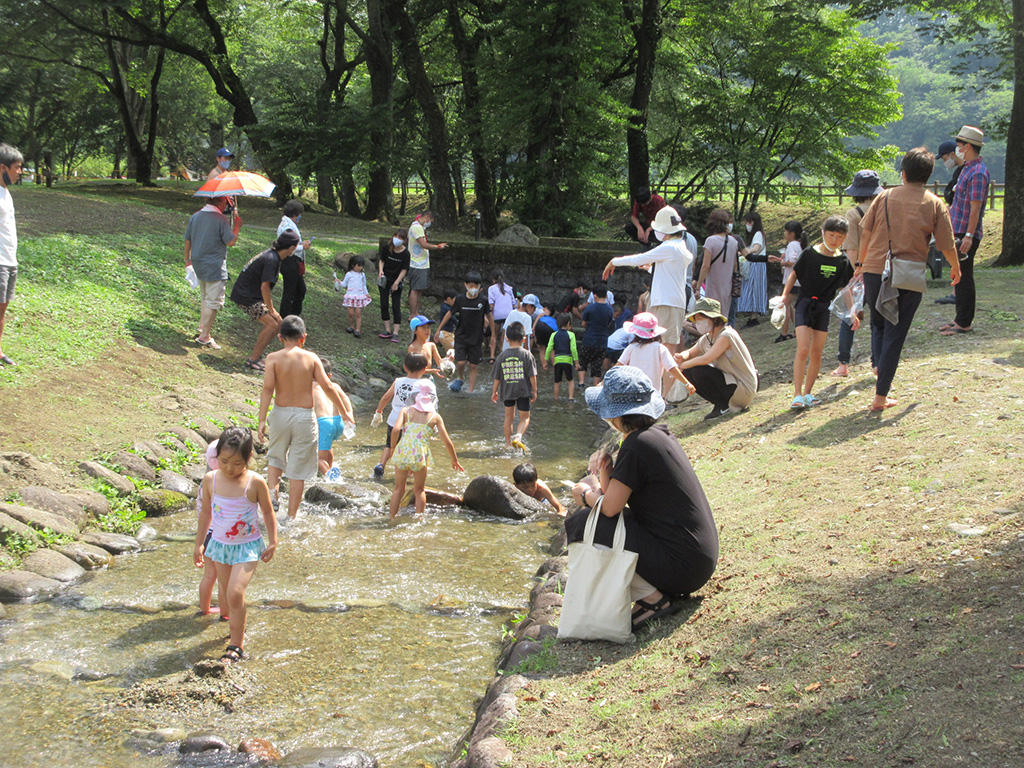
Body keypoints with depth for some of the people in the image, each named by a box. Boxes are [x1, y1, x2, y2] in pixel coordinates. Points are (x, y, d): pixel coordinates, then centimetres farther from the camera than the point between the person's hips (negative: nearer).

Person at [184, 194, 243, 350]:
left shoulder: (195, 216, 6)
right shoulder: (220, 219, -15)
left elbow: (187, 240, 12)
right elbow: (231, 242, -14)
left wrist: (187, 259, 24)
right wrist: (237, 226, 2)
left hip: (198, 263, 8)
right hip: (215, 266, -8)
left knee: (205, 297, 24)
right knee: (213, 301, -2)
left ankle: (202, 328, 26)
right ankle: (204, 337, -1)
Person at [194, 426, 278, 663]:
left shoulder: (255, 483, -16)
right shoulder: (211, 479, -7)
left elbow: (268, 513, -2)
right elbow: (206, 513, 7)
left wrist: (272, 543, 0)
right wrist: (199, 544, 13)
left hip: (247, 546, -4)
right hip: (220, 544, 4)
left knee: (235, 593, -16)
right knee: (225, 594, 14)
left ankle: (236, 645, -5)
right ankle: (237, 627, 39)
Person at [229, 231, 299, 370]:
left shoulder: (272, 254, 10)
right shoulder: (271, 259, -21)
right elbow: (264, 287, -23)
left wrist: (270, 306, 17)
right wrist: (271, 310, -14)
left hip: (252, 294, 10)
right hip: (246, 296, -10)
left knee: (277, 322, 10)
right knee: (273, 324, -16)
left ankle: (257, 355, 15)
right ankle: (253, 360, -13)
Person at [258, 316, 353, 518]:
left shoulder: (273, 358, -3)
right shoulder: (311, 358, -1)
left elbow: (267, 389, -13)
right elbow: (328, 387, -2)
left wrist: (262, 420, -13)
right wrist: (344, 412, 8)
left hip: (281, 413, 0)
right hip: (305, 416, 0)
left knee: (275, 457, 25)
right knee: (298, 470, 7)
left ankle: (272, 490, 2)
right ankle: (291, 516, 10)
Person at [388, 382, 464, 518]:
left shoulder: (405, 411, 10)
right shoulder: (435, 416, 10)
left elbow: (396, 430, -8)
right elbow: (447, 442, 8)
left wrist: (393, 448, 7)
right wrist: (455, 460, 19)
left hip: (402, 452, 1)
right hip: (419, 456, -1)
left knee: (399, 489, 17)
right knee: (419, 490, 17)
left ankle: (392, 517, 18)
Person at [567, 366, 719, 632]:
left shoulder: (637, 446, -18)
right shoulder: (658, 433, 10)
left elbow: (610, 507, -14)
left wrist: (588, 495, 5)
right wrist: (603, 475, -1)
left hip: (682, 565, -9)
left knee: (580, 524, -10)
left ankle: (653, 598, -4)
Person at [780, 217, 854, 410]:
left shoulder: (842, 261, 3)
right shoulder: (810, 254, -7)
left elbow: (844, 289, 12)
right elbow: (794, 274, 2)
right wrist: (784, 295, -10)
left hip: (825, 307, 4)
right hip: (805, 304, -4)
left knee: (816, 353, 3)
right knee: (803, 350, -14)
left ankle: (807, 393, 13)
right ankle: (797, 395, -12)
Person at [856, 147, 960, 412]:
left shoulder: (885, 197, 3)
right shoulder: (934, 204, -1)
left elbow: (865, 232, 5)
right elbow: (946, 245, 2)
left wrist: (861, 263, 19)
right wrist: (956, 267, 21)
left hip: (875, 271, 1)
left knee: (878, 324, 24)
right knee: (895, 333, 4)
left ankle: (879, 366, 6)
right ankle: (881, 395, 4)